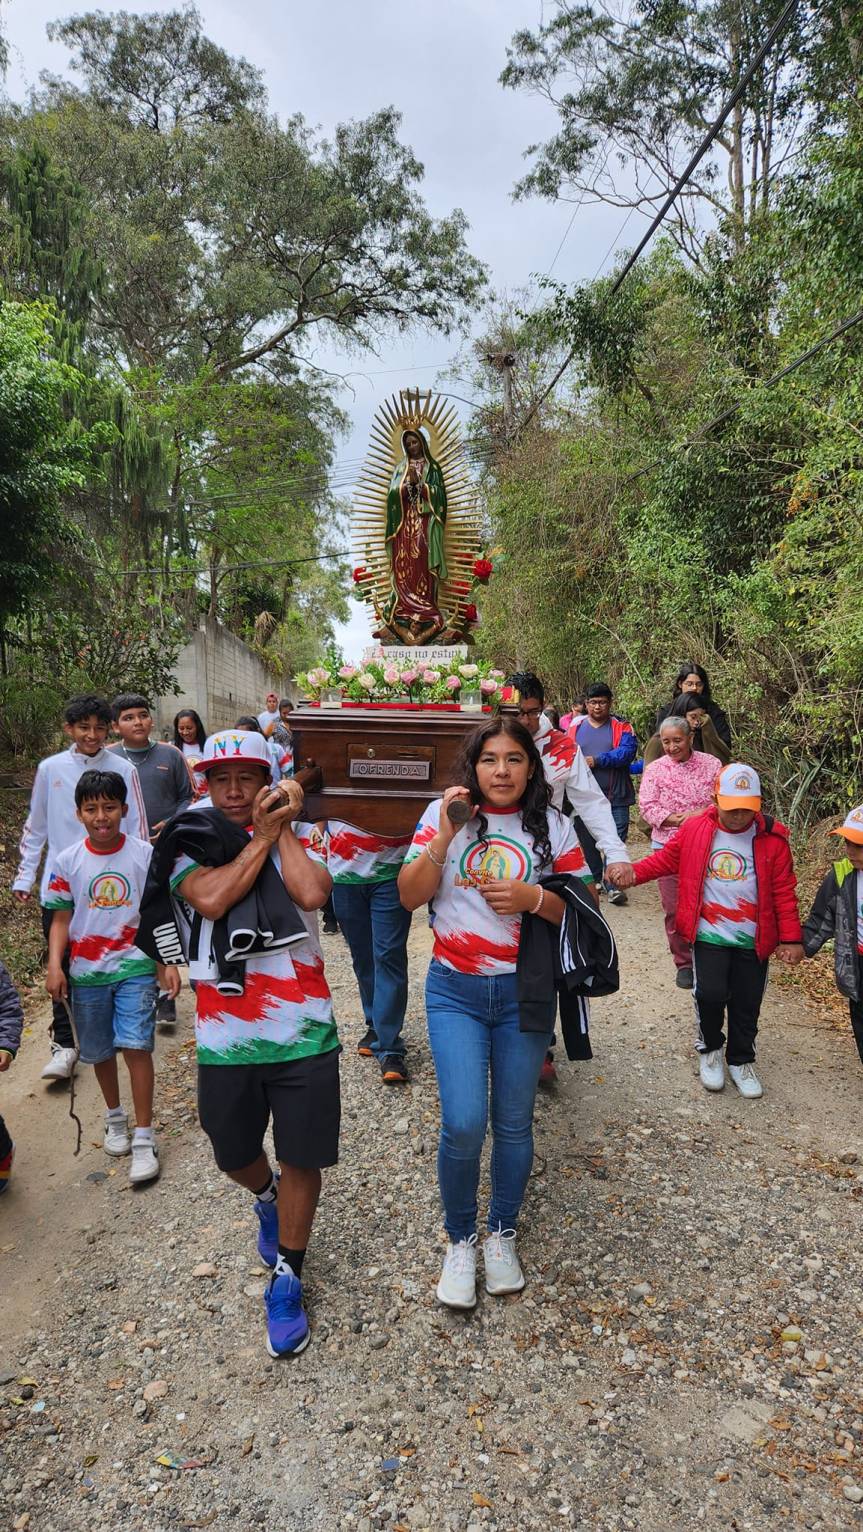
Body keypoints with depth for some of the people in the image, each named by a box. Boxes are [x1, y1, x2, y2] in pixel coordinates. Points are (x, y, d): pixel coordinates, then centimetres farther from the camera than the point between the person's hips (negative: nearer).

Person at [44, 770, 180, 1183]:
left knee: (136, 1045, -11)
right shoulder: (67, 862, -4)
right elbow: (61, 919, 1)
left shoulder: (146, 854, -7)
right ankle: (114, 1117, 39)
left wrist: (169, 963, -3)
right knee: (100, 1052, 15)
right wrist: (54, 967, -11)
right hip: (87, 973, 2)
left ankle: (144, 1137, 0)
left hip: (135, 966, -2)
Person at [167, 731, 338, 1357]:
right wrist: (262, 835, -18)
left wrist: (284, 827, -15)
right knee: (235, 1156, 20)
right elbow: (211, 900, -22)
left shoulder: (299, 834, -2)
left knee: (302, 1159, 9)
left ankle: (287, 1277, 32)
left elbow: (313, 893, -22)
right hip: (225, 1035, 2)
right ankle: (268, 1196, 55)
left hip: (303, 1029, -1)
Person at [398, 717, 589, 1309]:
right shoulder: (445, 815, -2)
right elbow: (409, 896, -5)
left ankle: (502, 1236, 35)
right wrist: (442, 839, -18)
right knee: (464, 1124, -9)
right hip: (455, 991, -1)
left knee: (514, 1123, 11)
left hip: (524, 993, 1)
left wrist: (534, 897, -17)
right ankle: (460, 1241, 19)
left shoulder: (554, 826, 0)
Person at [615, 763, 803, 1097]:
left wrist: (791, 938, -4)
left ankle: (741, 1060, 34)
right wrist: (634, 872, -14)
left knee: (747, 1003, 10)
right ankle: (710, 1049, 21)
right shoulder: (694, 829, -6)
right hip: (709, 935, -1)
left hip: (754, 940, 1)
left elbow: (784, 892, -3)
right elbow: (666, 859, 4)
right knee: (711, 994, -9)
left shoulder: (772, 838, -7)